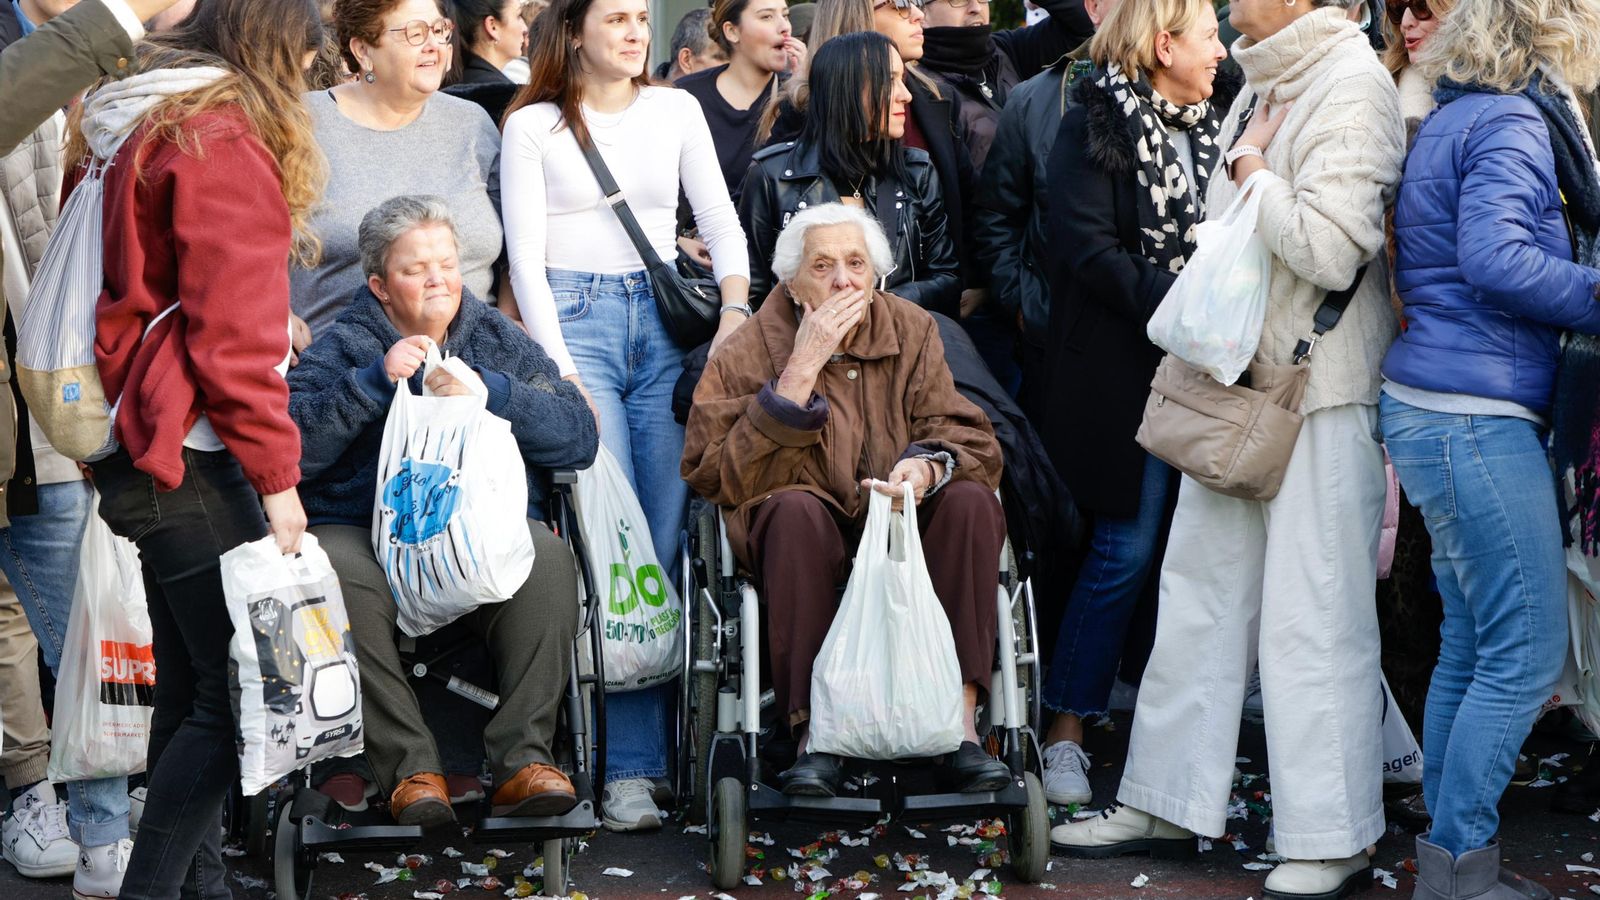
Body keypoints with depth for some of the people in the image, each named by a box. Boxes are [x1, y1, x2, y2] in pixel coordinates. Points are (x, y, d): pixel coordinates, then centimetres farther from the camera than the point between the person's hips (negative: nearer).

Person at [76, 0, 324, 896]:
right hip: (192, 457, -10)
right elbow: (232, 329, -17)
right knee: (235, 696, -8)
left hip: (151, 452, 10)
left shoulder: (144, 130, 17)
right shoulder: (223, 141, -12)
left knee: (192, 689, 12)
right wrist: (276, 474, -15)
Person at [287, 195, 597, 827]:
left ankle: (523, 758, -24)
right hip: (364, 532, -1)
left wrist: (489, 392, -7)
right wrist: (376, 380, -11)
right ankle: (411, 769, -27)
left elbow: (579, 437, 6)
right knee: (332, 571, -35)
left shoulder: (497, 339, 19)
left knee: (547, 559, -31)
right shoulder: (342, 347, 12)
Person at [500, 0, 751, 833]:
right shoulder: (533, 127, 6)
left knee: (668, 536, -5)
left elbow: (722, 224, 11)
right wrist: (562, 375, -10)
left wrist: (736, 309, -8)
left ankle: (651, 751, 0)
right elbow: (526, 258, 0)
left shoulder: (677, 111, 15)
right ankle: (628, 766, -12)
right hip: (573, 319, -3)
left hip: (664, 319, 3)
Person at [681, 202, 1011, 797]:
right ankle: (814, 733, -34)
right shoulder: (748, 355, -5)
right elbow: (720, 477, -18)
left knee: (970, 499, -26)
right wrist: (800, 373, -22)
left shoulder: (912, 332, 4)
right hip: (810, 544, -3)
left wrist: (926, 466, -27)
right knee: (796, 510, -34)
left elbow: (963, 436, -1)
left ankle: (960, 720, -27)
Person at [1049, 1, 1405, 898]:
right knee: (1199, 592, 13)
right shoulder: (1262, 86, 13)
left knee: (1313, 615, -4)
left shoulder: (1351, 85, -14)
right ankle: (1168, 803, 24)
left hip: (1321, 386, -9)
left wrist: (1252, 171, -12)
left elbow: (1329, 250, -24)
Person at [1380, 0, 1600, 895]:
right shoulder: (1511, 124, -12)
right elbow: (1495, 258, -24)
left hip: (1439, 415, 10)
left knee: (1471, 645, 14)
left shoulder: (1458, 118, 17)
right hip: (1477, 417, -10)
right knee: (1527, 651, -6)